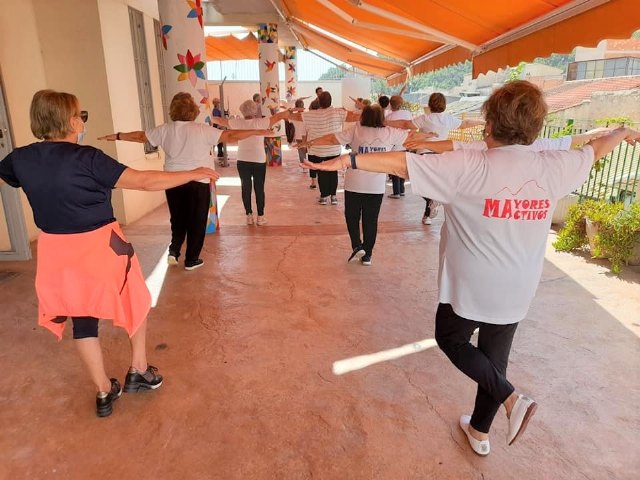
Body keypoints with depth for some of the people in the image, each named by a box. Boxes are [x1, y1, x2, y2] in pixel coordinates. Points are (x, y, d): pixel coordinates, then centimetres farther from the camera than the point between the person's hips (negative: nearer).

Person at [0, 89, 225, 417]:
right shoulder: (86, 158, -19)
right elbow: (143, 181, -22)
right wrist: (193, 174, -15)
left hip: (57, 252, 6)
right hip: (100, 247, -5)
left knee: (82, 320, 16)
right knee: (137, 303, 19)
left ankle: (104, 392, 27)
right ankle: (139, 371, 29)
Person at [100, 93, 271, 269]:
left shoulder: (165, 130, 0)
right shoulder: (202, 130, -10)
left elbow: (140, 136, 11)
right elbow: (230, 136, -12)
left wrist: (117, 136, 27)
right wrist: (256, 132, -5)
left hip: (173, 182, 4)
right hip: (198, 182, -3)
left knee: (178, 219, 22)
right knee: (196, 221, 9)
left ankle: (173, 250, 12)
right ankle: (191, 260, 15)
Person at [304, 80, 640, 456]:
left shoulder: (470, 167, -21)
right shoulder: (554, 167, -4)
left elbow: (402, 163, -24)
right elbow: (594, 151, 17)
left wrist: (347, 161, -20)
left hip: (470, 288, -5)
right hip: (518, 292, 5)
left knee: (451, 340, 21)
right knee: (494, 357, 20)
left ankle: (512, 399, 8)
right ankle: (480, 432, 39)